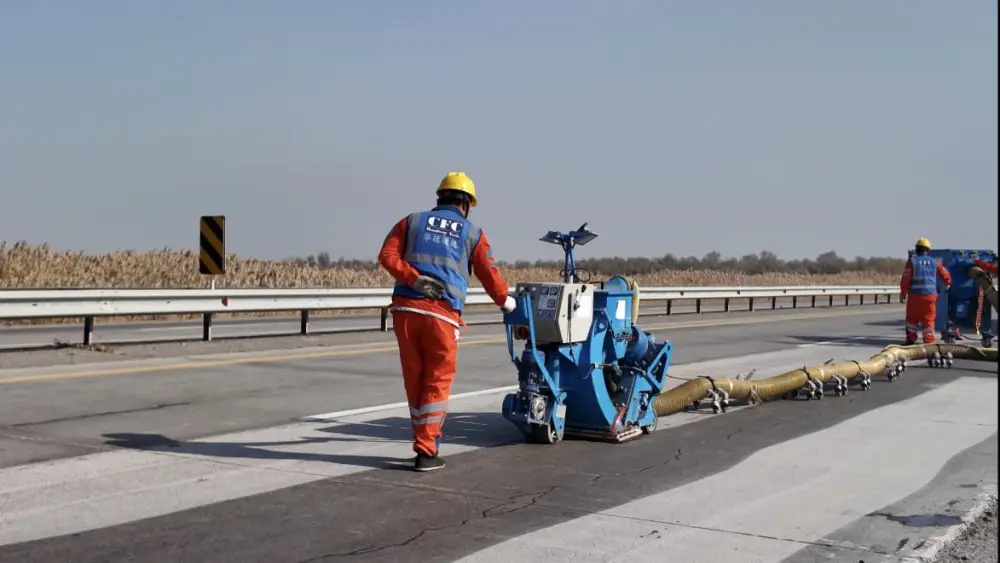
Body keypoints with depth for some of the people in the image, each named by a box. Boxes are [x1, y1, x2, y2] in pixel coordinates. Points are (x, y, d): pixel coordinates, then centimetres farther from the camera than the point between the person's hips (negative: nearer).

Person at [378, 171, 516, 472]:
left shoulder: (412, 221, 16)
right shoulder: (472, 233, 11)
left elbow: (387, 255, 1)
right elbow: (489, 272, 12)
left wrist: (414, 279, -8)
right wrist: (505, 299, 30)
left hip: (406, 309, 3)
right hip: (442, 313, -3)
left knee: (414, 380, 13)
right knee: (437, 383, 5)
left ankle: (425, 441, 24)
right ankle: (426, 451, 1)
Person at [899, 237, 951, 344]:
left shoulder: (912, 261, -3)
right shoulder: (934, 262, 6)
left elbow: (905, 279, -7)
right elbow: (945, 275, 17)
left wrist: (903, 294, 1)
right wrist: (947, 284, 38)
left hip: (915, 295, -2)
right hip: (930, 295, 2)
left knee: (912, 318, 13)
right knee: (928, 319, 6)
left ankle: (911, 339, 16)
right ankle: (928, 341, 2)